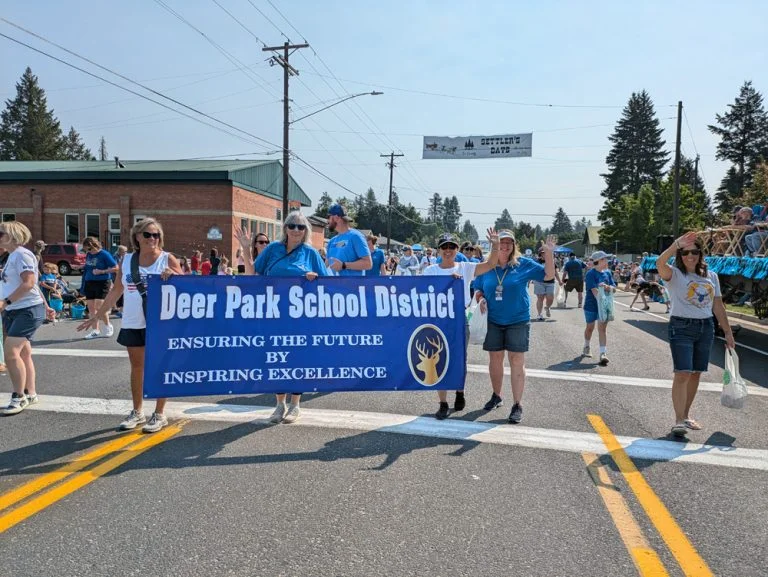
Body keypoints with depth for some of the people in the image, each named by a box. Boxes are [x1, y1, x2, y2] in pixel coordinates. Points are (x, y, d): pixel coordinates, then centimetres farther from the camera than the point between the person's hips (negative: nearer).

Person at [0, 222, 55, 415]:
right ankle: (30, 394, 19)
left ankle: (19, 397, -9)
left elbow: (29, 283, -23)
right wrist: (45, 306, 25)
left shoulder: (21, 254, -12)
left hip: (27, 310, -10)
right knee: (23, 354, 12)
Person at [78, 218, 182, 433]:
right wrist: (96, 316, 12)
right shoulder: (127, 260, 6)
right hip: (133, 323, 4)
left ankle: (159, 415, 15)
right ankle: (137, 412, 27)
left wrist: (173, 276, -25)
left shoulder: (167, 259, -4)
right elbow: (116, 291, 13)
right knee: (136, 367, 13)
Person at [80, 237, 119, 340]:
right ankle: (95, 331, 15)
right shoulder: (88, 255, 11)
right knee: (90, 307, 6)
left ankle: (108, 325, 10)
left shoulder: (104, 254, -9)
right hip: (89, 283, 7)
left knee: (100, 306, -14)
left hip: (102, 282, -7)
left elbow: (116, 268, -11)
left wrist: (101, 271, -16)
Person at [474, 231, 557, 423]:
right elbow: (477, 289, 12)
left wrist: (548, 253, -14)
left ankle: (517, 405, 7)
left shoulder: (524, 264, -3)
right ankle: (496, 396, 32)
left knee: (517, 362, -2)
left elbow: (548, 275, -2)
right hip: (493, 321, 2)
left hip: (518, 321, -2)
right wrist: (481, 299, -9)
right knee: (495, 360, 12)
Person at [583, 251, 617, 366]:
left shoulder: (607, 273, 5)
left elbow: (614, 289, 4)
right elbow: (594, 290, -21)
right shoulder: (591, 273, -12)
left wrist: (607, 287, -18)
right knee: (590, 327, 14)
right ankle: (586, 347, 38)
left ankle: (603, 353, -13)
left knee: (602, 327, -7)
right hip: (591, 305, -3)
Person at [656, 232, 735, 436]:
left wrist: (728, 332, 14)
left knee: (696, 373, 11)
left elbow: (718, 307, 14)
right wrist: (677, 244, -39)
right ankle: (679, 420, -9)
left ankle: (686, 415, 24)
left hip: (706, 328, 5)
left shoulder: (711, 276, 10)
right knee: (683, 373, -12)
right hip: (681, 327, -5)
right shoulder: (675, 274, -5)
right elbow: (660, 263, -29)